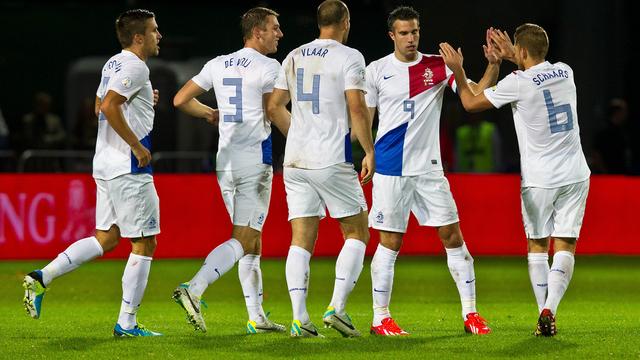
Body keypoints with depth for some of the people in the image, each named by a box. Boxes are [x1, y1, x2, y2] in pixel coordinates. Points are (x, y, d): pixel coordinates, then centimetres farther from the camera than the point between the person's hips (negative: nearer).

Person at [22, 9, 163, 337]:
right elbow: (109, 107, -25)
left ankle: (41, 278, 6)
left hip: (105, 167, 10)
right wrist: (137, 145, -20)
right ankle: (126, 324, 0)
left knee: (106, 238, 15)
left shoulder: (113, 64, 15)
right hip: (129, 170, -10)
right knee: (144, 243, -1)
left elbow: (100, 106, 25)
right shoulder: (135, 67, -14)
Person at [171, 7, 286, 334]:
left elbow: (181, 100, 12)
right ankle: (193, 289, -26)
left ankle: (256, 317, 13)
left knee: (252, 238, 13)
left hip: (225, 160, 7)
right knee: (243, 240, -8)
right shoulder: (267, 67, -8)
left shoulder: (218, 65, 11)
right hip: (254, 160, -7)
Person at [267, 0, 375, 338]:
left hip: (295, 159, 5)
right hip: (332, 160, -5)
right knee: (357, 233, 7)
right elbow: (357, 109, -13)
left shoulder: (294, 57, 13)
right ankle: (336, 307, -7)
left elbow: (274, 108, 17)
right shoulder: (348, 57, -5)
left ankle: (299, 317, -6)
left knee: (301, 240, 4)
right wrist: (369, 151, -5)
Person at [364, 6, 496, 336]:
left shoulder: (438, 66, 3)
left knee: (453, 236, 0)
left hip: (429, 167, 2)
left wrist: (493, 65, -20)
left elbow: (476, 95, -5)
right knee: (390, 243, -2)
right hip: (390, 169, -2)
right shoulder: (377, 71, 1)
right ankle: (380, 318, 6)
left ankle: (470, 313, 6)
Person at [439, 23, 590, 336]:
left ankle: (544, 312, 6)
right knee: (565, 245, 1)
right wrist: (512, 58, 35)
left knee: (537, 246, 12)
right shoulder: (564, 72, 3)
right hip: (575, 175, 3)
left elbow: (471, 102, 2)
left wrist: (457, 70, 14)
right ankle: (549, 309, -16)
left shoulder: (517, 83, -12)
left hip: (539, 181, -3)